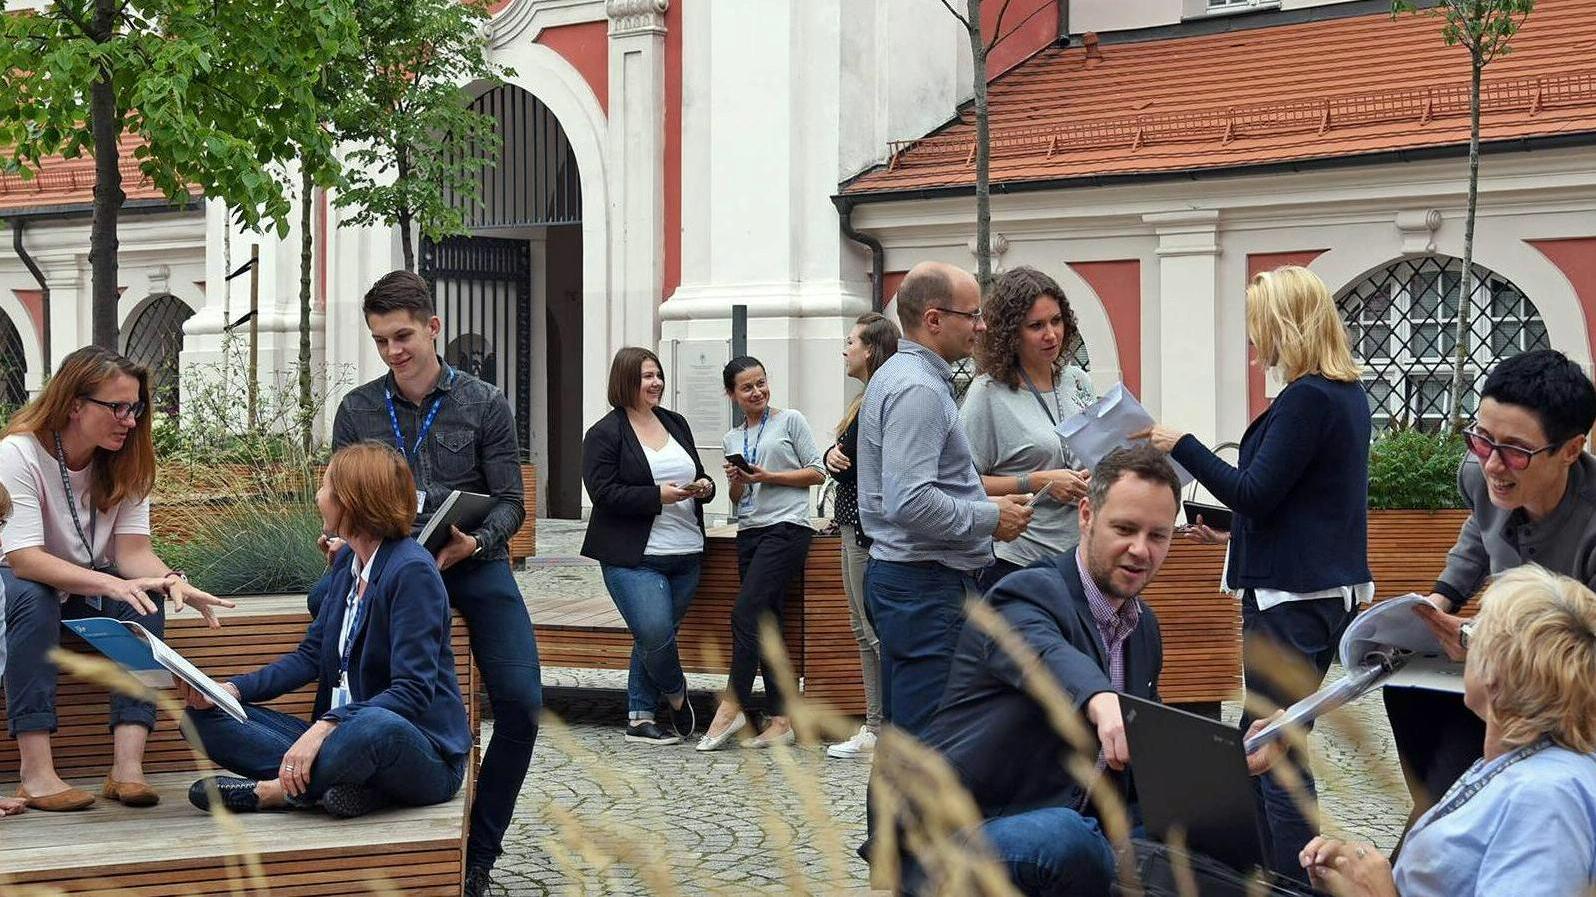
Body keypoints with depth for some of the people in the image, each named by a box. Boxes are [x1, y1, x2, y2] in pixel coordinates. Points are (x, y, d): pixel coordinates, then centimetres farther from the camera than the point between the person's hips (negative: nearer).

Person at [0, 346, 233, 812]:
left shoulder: (127, 463, -5)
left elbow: (132, 550, -13)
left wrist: (171, 579, -37)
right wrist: (110, 584, -45)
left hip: (89, 591, 5)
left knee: (145, 601, -25)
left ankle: (127, 767, -34)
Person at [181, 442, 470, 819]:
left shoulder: (412, 571, -15)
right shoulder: (347, 561, 13)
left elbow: (413, 691, -22)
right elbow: (310, 656, 12)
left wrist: (324, 728, -33)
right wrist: (231, 689, -3)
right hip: (346, 732, 8)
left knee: (376, 727, -44)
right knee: (205, 717, -1)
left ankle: (272, 790, -19)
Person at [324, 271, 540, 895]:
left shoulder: (485, 405, 3)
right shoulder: (358, 411, 7)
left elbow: (509, 503, 2)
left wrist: (475, 543, -19)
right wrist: (344, 542, -13)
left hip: (474, 563, -1)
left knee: (521, 705, -15)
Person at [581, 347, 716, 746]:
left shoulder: (676, 423, 15)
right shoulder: (605, 433, -6)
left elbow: (696, 474, 25)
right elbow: (604, 491, -13)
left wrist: (704, 488, 1)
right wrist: (658, 496, -20)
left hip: (686, 554, 6)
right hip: (634, 558, -6)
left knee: (654, 636, 9)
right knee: (655, 634, -16)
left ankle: (639, 718, 18)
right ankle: (676, 694, 11)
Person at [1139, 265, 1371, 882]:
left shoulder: (1306, 399, -18)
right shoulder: (1348, 394, 12)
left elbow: (1254, 493, -18)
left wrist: (1182, 445, -9)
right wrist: (1234, 530, 26)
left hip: (1291, 598, -10)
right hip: (1327, 589, 10)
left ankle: (1296, 882, -3)